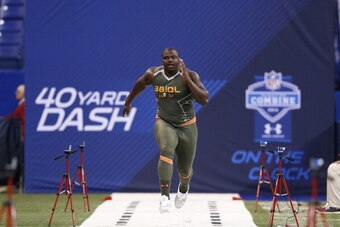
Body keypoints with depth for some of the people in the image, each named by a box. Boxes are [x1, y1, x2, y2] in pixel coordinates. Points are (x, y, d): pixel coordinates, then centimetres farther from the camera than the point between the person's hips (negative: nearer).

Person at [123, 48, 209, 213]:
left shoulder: (190, 75, -18)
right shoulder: (153, 74, -9)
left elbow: (204, 100, -28)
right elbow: (140, 84, 13)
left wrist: (186, 79, -32)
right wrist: (128, 101, 25)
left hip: (186, 126, 0)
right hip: (164, 123, 0)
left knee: (184, 169, 12)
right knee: (166, 151, -32)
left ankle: (183, 188, 50)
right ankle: (164, 196, -35)